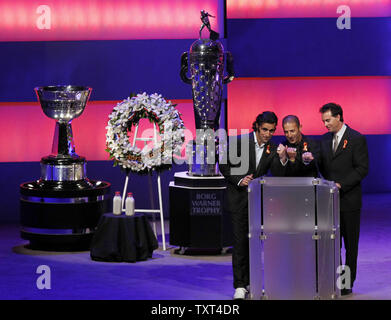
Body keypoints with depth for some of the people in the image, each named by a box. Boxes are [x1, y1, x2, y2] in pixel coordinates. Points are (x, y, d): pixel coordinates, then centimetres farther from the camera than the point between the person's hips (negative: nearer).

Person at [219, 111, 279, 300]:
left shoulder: (272, 149, 4)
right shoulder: (239, 142, -6)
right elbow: (224, 166, -3)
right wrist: (239, 180, -16)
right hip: (238, 199, -4)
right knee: (240, 242, -7)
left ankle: (249, 282, 19)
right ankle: (239, 286, -7)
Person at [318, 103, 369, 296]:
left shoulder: (357, 139, -7)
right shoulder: (325, 139, 11)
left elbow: (362, 169, -11)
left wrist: (341, 185, -17)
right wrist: (328, 184, -5)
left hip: (349, 200, -5)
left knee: (350, 243, 3)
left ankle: (348, 282, 9)